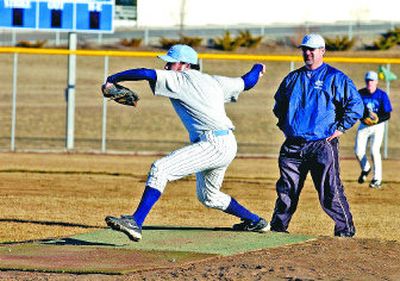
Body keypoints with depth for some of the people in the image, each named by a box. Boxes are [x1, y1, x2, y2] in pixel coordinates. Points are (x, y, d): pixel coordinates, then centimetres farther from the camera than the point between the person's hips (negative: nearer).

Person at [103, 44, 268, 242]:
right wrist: (258, 68, 48)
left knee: (160, 169, -19)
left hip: (214, 143, -10)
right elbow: (247, 82, 26)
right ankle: (255, 221, 42)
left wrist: (113, 78, -6)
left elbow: (145, 73, -14)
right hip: (227, 146, 10)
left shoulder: (179, 79, -5)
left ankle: (135, 223, -33)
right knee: (208, 196, 29)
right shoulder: (213, 81, 17)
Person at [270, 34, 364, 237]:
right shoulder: (293, 78, 15)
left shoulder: (335, 78, -1)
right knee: (286, 190, 8)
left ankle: (345, 228, 0)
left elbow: (356, 104, -4)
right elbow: (279, 104, 31)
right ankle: (277, 226, 17)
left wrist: (340, 128, -7)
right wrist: (283, 123, 17)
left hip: (322, 145, -5)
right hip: (293, 145, 5)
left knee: (330, 191, -8)